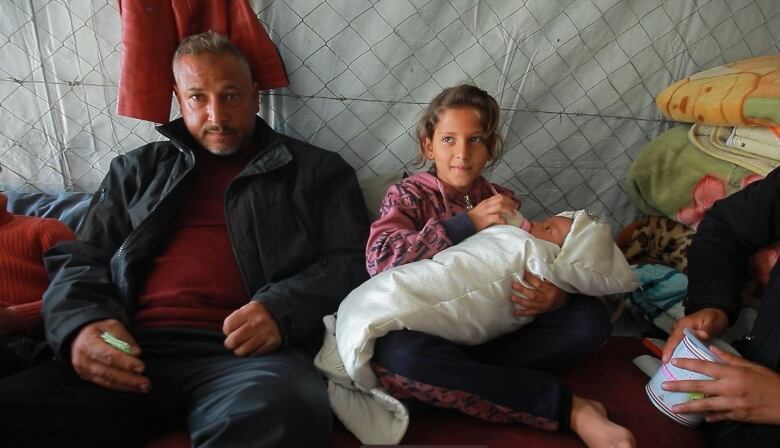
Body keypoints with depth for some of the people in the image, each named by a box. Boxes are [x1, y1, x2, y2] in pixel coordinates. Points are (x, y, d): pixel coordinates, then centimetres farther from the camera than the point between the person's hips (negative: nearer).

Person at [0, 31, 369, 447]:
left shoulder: (316, 171, 15)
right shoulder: (136, 170, 24)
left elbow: (352, 262, 6)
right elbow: (80, 260, 20)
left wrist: (282, 310, -14)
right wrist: (79, 323, -4)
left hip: (243, 353, -2)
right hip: (132, 353, 3)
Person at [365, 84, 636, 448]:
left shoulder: (503, 202, 9)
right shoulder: (408, 195, -1)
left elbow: (537, 266, 5)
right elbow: (378, 259, -19)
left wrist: (554, 296, -22)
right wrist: (467, 222, -20)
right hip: (431, 333, -3)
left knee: (591, 318, -12)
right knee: (394, 353, -38)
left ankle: (463, 378, -24)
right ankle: (570, 409, -28)